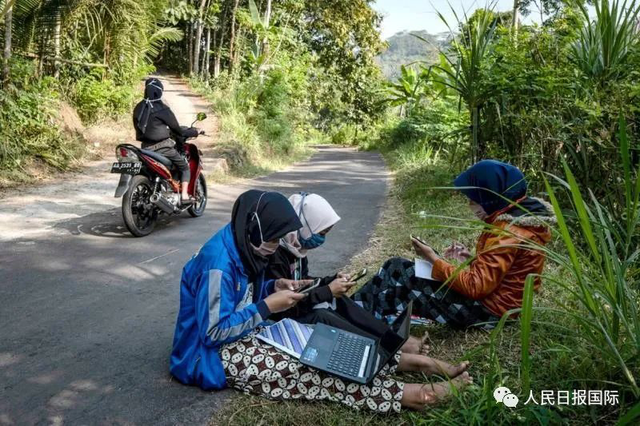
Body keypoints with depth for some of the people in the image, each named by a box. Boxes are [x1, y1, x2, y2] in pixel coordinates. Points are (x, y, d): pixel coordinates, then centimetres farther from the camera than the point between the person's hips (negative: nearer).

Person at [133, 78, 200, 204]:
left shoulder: (138, 108, 7)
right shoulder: (162, 109, -13)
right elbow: (177, 129, -6)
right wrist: (193, 132, 10)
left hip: (146, 147, 7)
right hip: (162, 146, -6)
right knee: (185, 167, 8)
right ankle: (184, 196, -4)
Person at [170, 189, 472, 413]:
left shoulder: (242, 248, 0)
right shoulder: (219, 261, -29)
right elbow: (214, 332, -27)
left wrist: (274, 288, -6)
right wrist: (268, 306, -24)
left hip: (243, 333, 9)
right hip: (214, 354, -9)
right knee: (307, 370, -22)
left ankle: (406, 362, -7)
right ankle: (404, 394, -25)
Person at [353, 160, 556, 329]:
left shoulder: (509, 232, -25)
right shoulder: (517, 216, 6)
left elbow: (476, 286, -26)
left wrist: (434, 259, -17)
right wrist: (472, 259, 2)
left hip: (486, 308, -10)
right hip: (488, 297, 10)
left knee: (397, 271, -10)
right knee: (397, 267, 5)